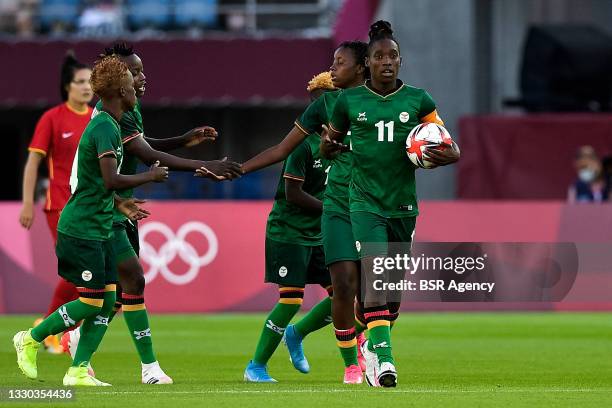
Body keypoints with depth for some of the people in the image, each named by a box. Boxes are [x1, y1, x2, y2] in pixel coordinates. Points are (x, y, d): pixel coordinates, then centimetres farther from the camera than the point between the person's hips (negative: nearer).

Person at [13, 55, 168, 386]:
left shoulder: (105, 124, 14)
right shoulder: (105, 127, -17)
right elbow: (111, 180, -26)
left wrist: (120, 203, 19)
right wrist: (150, 177, -14)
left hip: (99, 230, 10)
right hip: (82, 230, -10)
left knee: (108, 300, 5)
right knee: (92, 303, -5)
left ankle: (78, 371, 7)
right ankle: (30, 340, 11)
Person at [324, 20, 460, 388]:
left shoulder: (418, 100, 3)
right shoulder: (349, 102, 2)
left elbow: (450, 148, 5)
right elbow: (333, 138, 16)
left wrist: (447, 155, -19)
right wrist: (328, 145, -8)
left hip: (404, 205, 2)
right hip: (366, 203, -2)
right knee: (375, 276, -21)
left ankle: (373, 344, 37)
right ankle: (384, 362, -26)